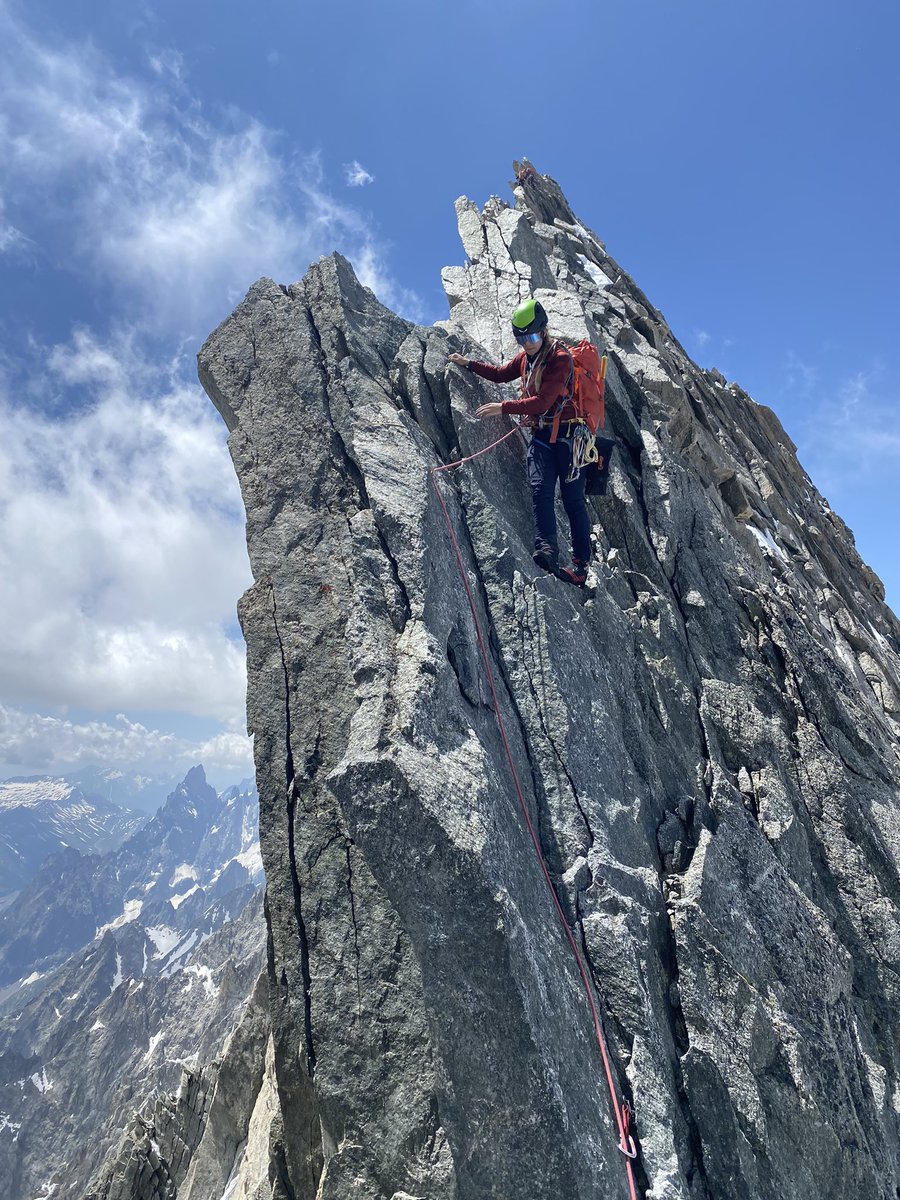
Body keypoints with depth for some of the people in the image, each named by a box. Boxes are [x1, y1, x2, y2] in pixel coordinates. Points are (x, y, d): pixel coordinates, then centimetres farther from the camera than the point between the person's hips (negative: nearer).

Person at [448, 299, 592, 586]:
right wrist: (469, 364, 22)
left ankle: (581, 565, -2)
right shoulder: (525, 356, 14)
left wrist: (503, 407, -22)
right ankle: (547, 549, -23)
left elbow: (542, 402, -21)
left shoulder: (560, 358, -12)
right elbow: (501, 374, 31)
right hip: (541, 436, 7)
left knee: (573, 499, -5)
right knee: (540, 489, -15)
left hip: (567, 435, -6)